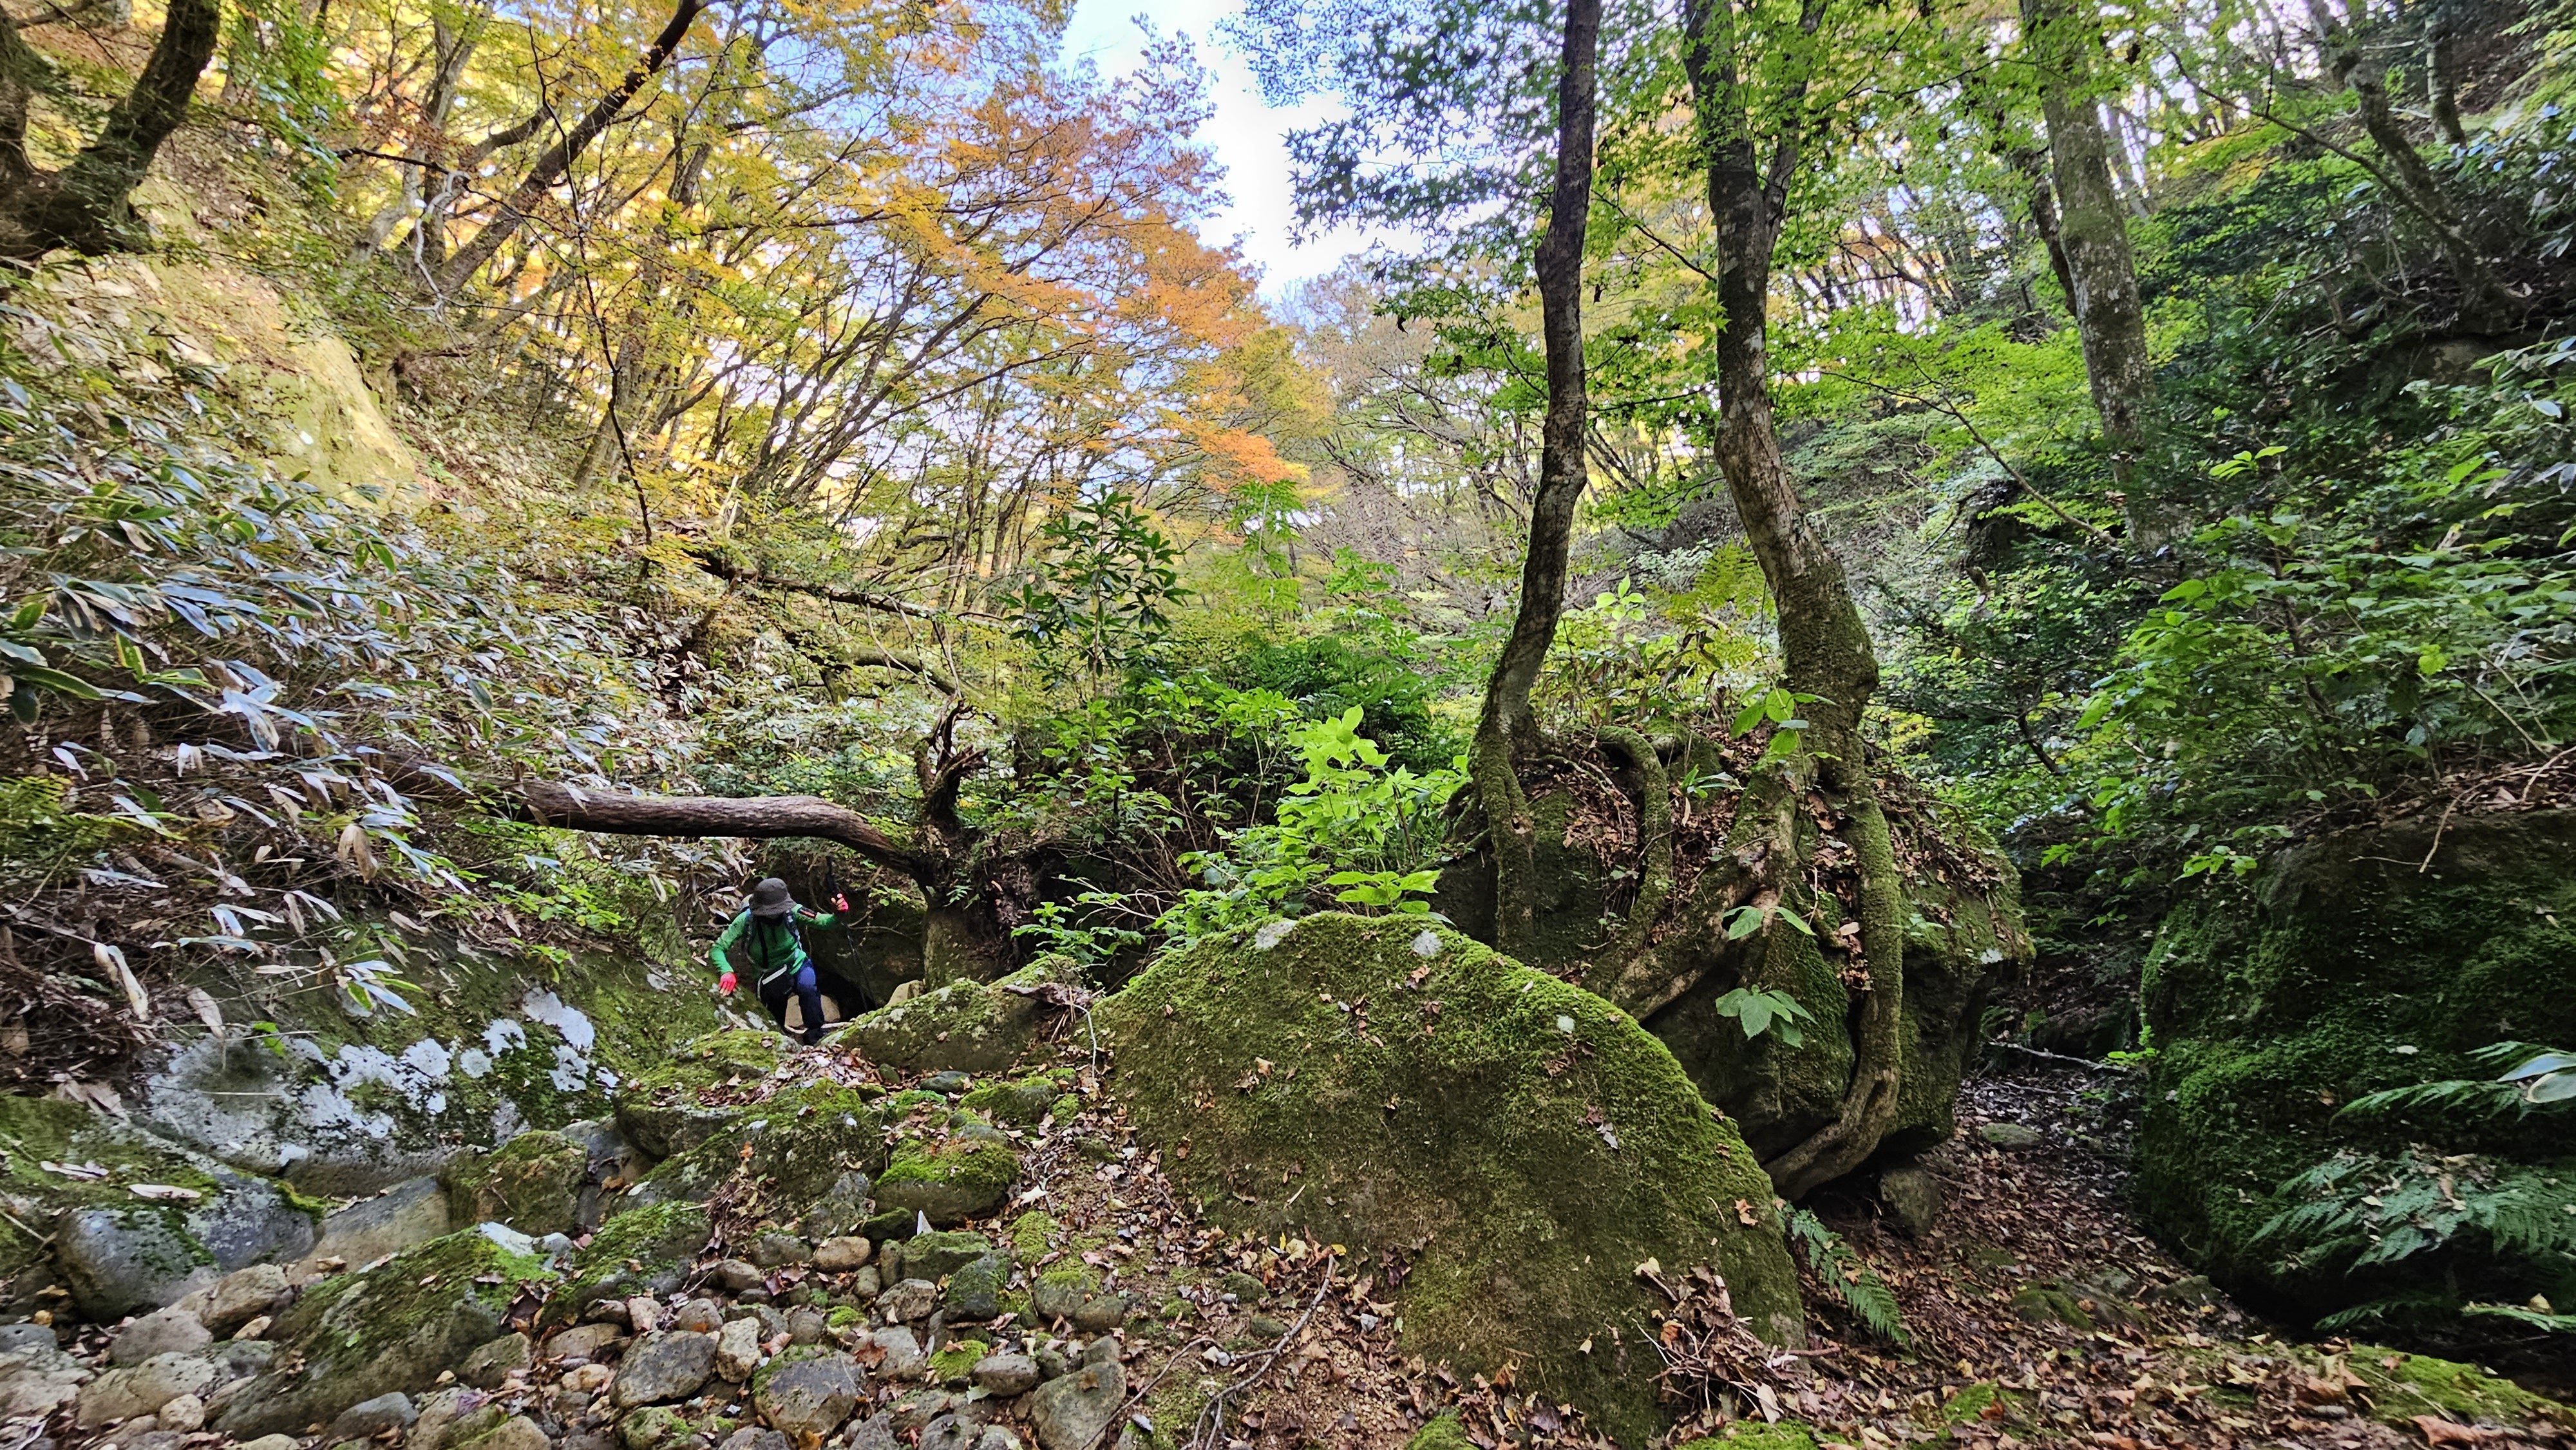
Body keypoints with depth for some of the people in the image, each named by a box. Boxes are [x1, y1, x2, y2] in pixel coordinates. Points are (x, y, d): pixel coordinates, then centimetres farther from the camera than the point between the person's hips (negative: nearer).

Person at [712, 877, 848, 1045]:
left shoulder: (791, 911, -21)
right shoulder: (746, 920, -22)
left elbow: (824, 922, -24)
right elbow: (717, 949, -19)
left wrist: (838, 915, -48)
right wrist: (727, 972, -38)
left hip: (797, 965, -1)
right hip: (768, 975, 1)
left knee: (808, 988, -30)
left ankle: (816, 1037, -16)